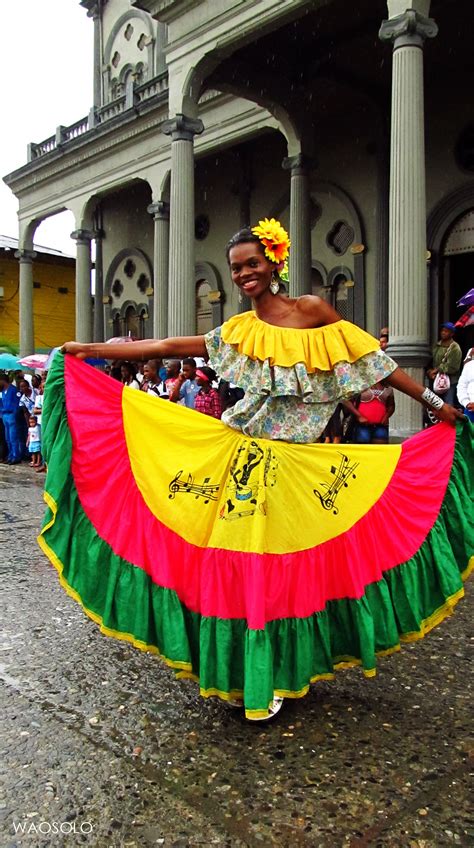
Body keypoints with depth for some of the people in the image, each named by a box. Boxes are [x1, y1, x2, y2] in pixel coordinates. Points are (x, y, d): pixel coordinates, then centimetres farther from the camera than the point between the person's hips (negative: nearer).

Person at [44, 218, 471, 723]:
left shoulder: (311, 310, 1)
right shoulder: (239, 331, 8)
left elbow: (372, 361, 3)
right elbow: (173, 347, 6)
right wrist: (93, 351, 5)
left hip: (295, 462, -2)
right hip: (242, 456, 2)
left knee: (282, 561, 5)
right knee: (240, 561, 4)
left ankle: (272, 676, 23)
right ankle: (245, 670, 23)